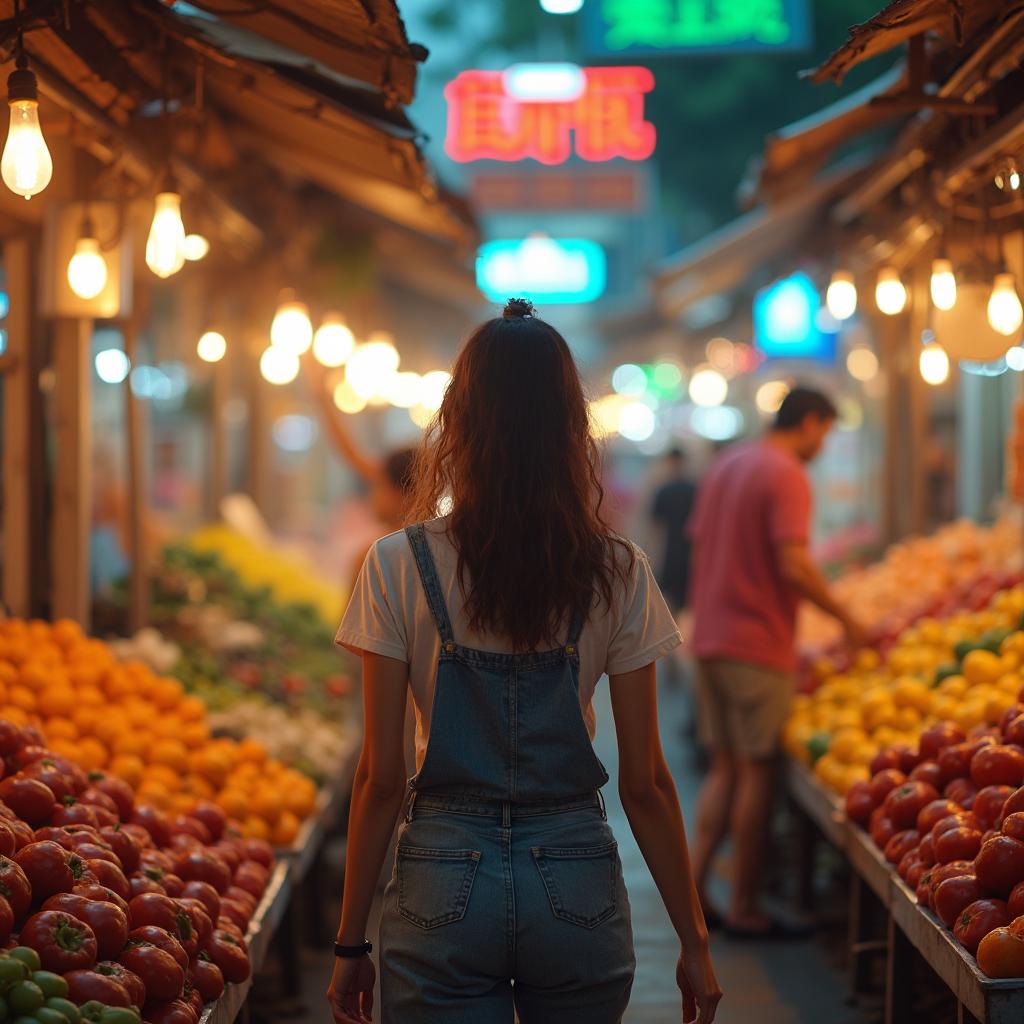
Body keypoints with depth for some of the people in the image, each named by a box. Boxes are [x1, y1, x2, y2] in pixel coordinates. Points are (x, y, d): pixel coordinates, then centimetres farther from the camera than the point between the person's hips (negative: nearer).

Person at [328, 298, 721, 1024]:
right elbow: (646, 783, -2)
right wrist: (694, 941, 8)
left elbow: (380, 777, -6)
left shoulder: (400, 568, -7)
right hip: (577, 880, 2)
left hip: (443, 886, -2)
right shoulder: (618, 574, -3)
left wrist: (352, 944, 3)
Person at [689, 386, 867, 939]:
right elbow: (794, 564, -21)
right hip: (758, 646, -8)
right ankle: (745, 909, 4)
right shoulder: (786, 475, -12)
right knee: (756, 771, -1)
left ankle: (694, 882, 9)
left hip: (709, 639, 8)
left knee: (724, 765, 15)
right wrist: (846, 619, -11)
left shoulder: (723, 467, 15)